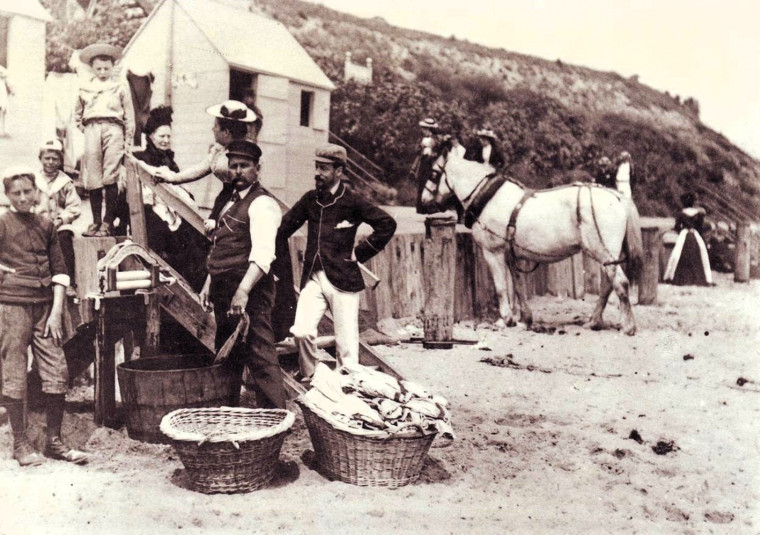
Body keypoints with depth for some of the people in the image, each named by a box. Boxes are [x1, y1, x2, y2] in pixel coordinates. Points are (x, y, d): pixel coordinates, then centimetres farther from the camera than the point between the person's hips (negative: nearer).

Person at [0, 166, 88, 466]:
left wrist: (57, 311, 2)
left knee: (57, 372, 0)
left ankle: (54, 441, 13)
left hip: (45, 306, 4)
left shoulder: (46, 226, 11)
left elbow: (59, 272, 9)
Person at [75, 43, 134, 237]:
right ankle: (96, 221, 1)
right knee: (93, 179, -4)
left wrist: (128, 142, 5)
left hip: (113, 128, -2)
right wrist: (83, 128, 15)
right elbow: (77, 114, 31)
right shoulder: (85, 89, 19)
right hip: (92, 129, 3)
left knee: (110, 177, -12)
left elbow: (129, 117, 11)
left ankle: (108, 223, -11)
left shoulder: (121, 88, 13)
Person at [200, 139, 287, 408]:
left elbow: (263, 254, -25)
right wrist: (209, 284, 18)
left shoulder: (262, 204, -12)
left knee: (259, 355, -9)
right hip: (224, 290, 10)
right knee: (226, 354, 17)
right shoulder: (231, 200, 18)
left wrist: (243, 290, -34)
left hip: (249, 293, -10)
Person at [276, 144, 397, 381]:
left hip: (343, 279, -3)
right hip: (312, 278, 3)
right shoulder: (310, 199, 10)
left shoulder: (351, 202, -4)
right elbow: (284, 228, 14)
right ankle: (308, 381, 10)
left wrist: (360, 252, -4)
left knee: (346, 343, 0)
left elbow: (387, 224, -5)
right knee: (301, 332, -11)